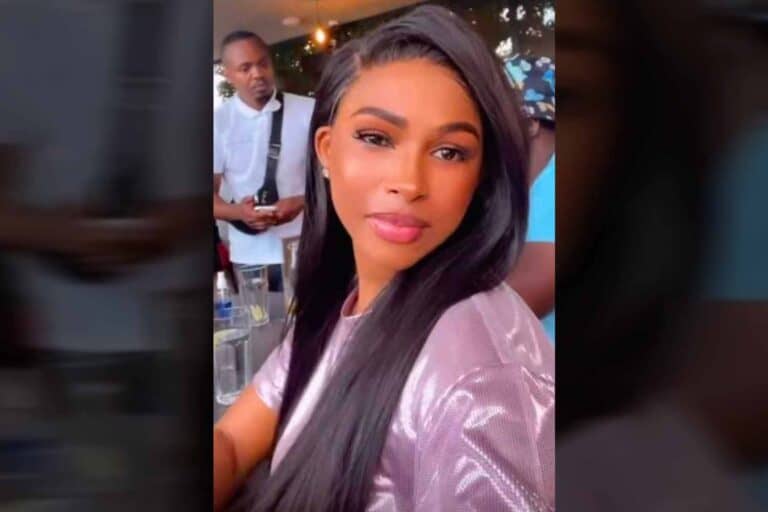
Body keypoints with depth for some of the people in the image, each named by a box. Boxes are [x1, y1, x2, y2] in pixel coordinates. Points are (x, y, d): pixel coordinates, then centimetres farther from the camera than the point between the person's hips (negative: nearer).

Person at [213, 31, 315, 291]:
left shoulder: (309, 111, -3)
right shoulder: (218, 122, 1)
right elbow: (211, 193, 3)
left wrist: (300, 202, -18)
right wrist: (239, 212, -18)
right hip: (249, 257, 1)